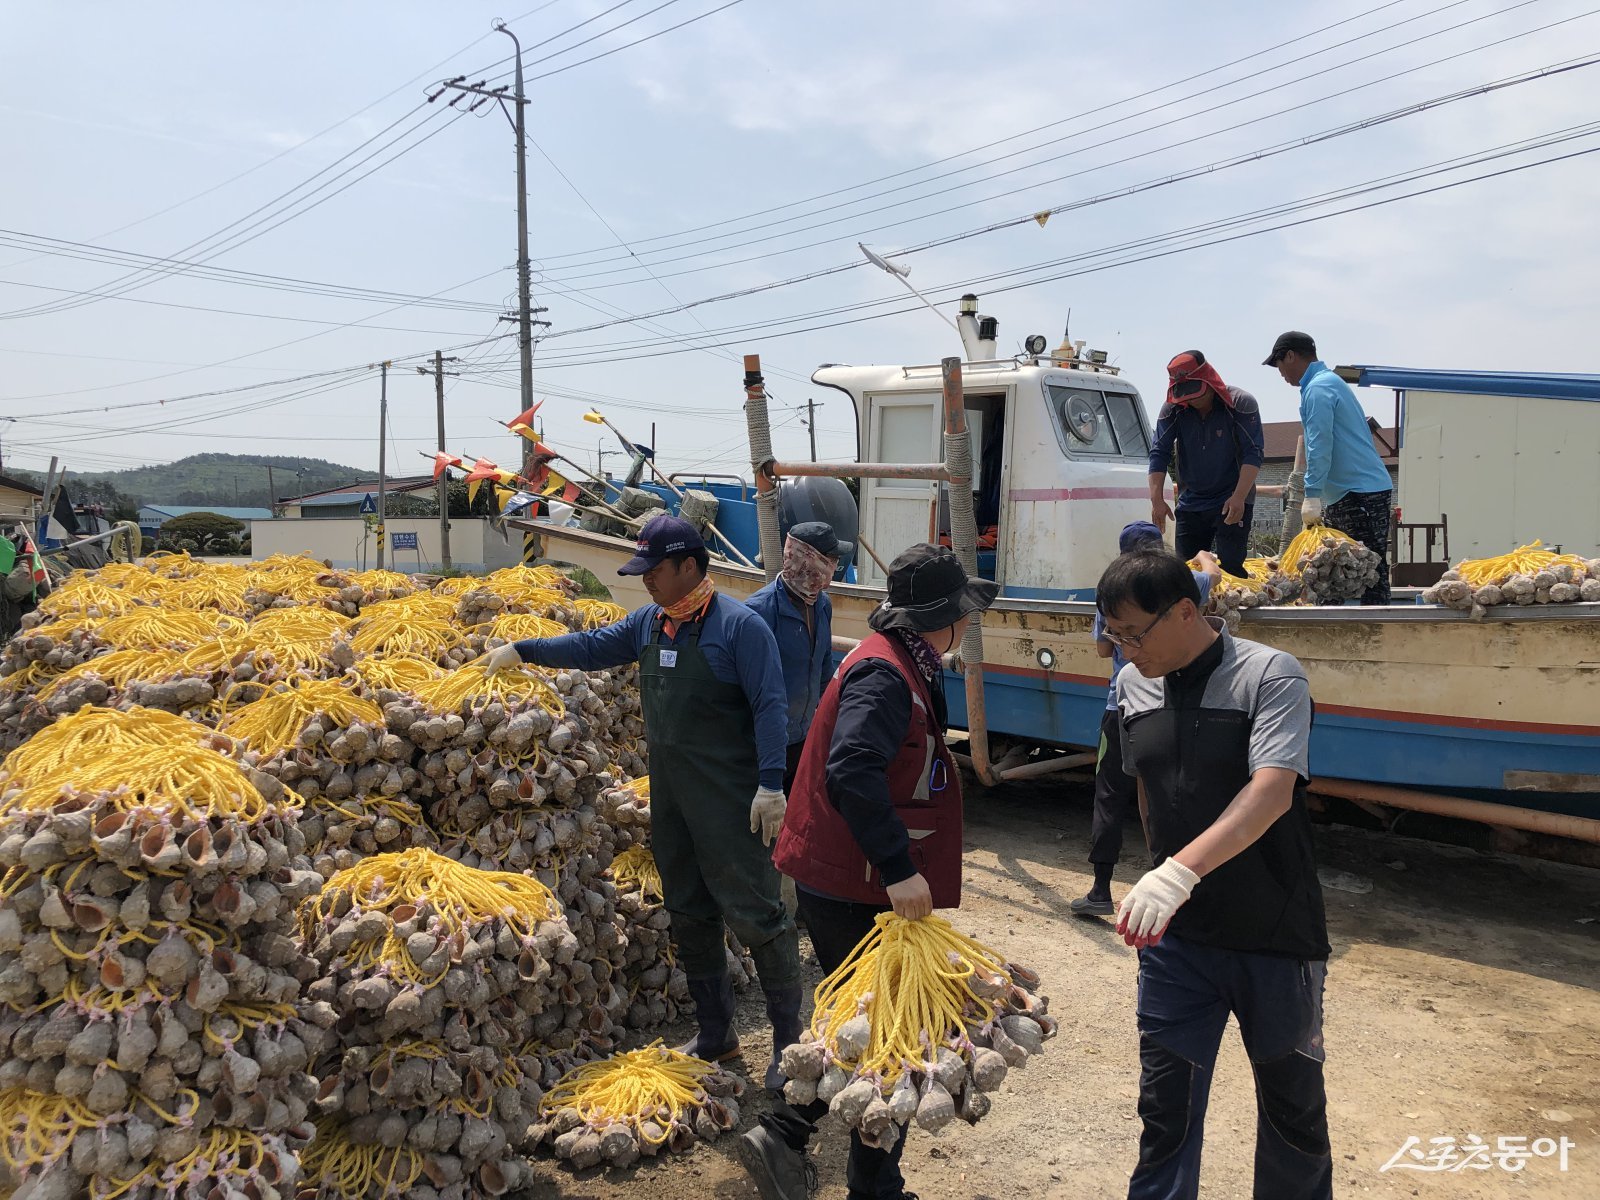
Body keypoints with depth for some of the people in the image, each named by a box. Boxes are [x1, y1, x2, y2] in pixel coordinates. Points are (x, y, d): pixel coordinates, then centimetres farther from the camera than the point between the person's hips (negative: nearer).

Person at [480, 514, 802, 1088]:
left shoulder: (739, 625, -12)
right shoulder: (648, 623, 9)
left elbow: (768, 707, -16)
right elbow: (593, 647, 23)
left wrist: (770, 785, -21)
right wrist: (522, 650, 21)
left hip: (729, 802, -8)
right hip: (670, 798, 8)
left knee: (755, 914, -4)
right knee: (689, 916, 14)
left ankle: (790, 1041, 8)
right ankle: (715, 1036, 28)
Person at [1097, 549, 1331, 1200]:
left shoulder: (1270, 675, -14)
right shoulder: (1132, 685, 2)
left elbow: (1272, 792, -27)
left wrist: (1182, 869, -38)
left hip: (1275, 932, -3)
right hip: (1175, 932, 4)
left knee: (1291, 1098, 15)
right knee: (1165, 1103, 6)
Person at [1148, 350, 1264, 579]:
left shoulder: (1242, 404, -11)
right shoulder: (1172, 410, -2)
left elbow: (1253, 454, -16)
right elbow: (1159, 454, -6)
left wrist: (1239, 497, -28)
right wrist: (1157, 499, -18)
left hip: (1232, 503, -4)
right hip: (1190, 505, 4)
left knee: (1230, 568, -13)